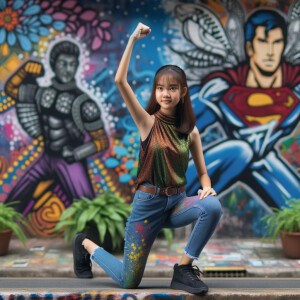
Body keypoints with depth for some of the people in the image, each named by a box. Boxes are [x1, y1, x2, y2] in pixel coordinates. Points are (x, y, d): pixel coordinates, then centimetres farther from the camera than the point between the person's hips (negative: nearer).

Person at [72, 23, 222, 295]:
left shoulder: (191, 131, 3)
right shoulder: (148, 122, -7)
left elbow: (202, 172, 10)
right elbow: (120, 81, -20)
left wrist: (208, 189, -13)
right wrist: (133, 39, -18)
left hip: (178, 201, 4)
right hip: (148, 203, -3)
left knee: (213, 206, -30)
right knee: (128, 282, 1)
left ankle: (184, 269, -11)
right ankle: (87, 245, 30)